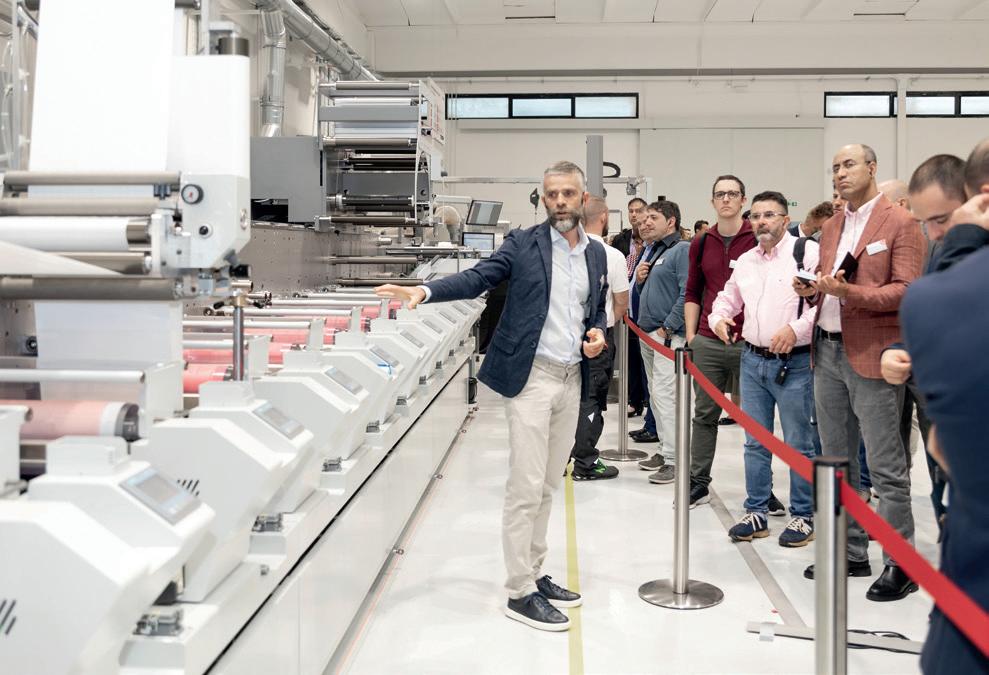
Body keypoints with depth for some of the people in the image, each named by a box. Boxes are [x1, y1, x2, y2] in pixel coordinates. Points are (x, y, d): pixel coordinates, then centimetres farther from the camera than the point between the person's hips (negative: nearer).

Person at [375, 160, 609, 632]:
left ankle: (533, 573, 27)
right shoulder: (523, 244, -3)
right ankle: (521, 593, 4)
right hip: (531, 377, -5)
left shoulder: (596, 253, 12)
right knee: (526, 487, -5)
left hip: (572, 379, 6)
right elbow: (477, 278, -12)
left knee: (547, 486, 14)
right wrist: (425, 290, -27)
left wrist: (598, 333, 0)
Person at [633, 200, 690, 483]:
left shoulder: (682, 249, -10)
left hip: (668, 336, -10)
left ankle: (673, 460, -9)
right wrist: (639, 278, 5)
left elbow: (687, 293, -19)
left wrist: (667, 328, -19)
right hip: (647, 333, 10)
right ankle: (666, 450, 22)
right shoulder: (655, 251, 19)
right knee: (655, 396, 12)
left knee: (663, 394, -13)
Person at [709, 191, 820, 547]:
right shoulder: (746, 261, 14)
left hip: (793, 362, -6)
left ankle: (803, 516, 15)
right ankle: (756, 513, 23)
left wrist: (796, 329, -24)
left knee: (798, 444, 2)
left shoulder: (808, 252, -8)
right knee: (755, 442, 12)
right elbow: (727, 298, 26)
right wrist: (718, 318, 6)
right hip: (752, 360, 6)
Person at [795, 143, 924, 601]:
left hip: (871, 356, -7)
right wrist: (811, 288, -1)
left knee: (885, 466, -2)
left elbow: (908, 289, -13)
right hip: (828, 352, 8)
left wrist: (851, 292, -24)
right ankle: (850, 553, 25)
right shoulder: (831, 227, 15)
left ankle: (900, 564, 8)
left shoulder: (900, 223, -6)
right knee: (836, 461, 13)